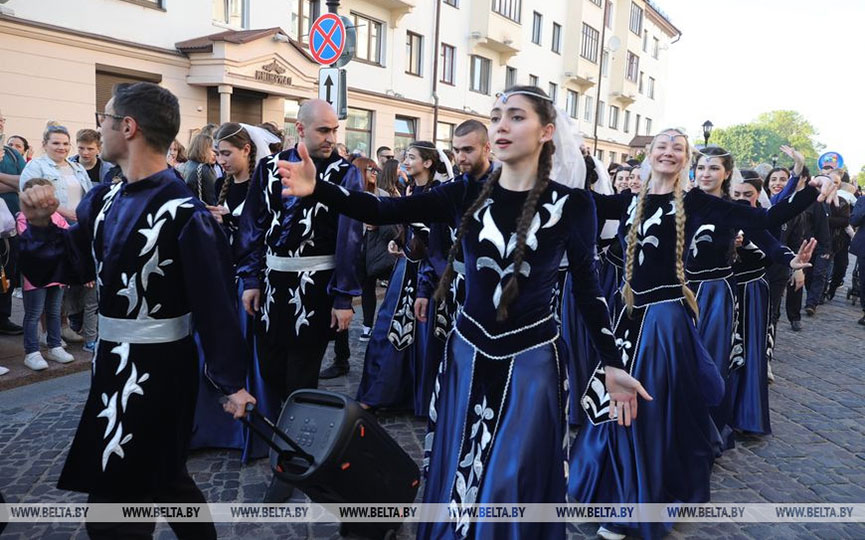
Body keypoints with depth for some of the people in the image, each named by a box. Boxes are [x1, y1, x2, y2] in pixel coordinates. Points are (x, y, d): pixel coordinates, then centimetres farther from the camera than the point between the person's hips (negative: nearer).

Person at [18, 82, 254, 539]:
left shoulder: (183, 214, -22)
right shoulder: (103, 201, 3)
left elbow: (213, 302, -21)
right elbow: (59, 268, 9)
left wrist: (231, 381, -18)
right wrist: (40, 224, -9)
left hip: (156, 370, -8)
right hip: (113, 361, 8)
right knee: (160, 476, 25)